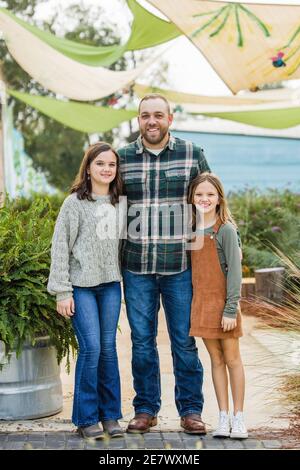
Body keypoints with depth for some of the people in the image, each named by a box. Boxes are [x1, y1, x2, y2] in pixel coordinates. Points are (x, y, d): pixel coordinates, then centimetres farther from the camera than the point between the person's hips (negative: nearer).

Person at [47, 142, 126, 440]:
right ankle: (86, 418, 4)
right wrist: (62, 291, -10)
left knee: (108, 348, 7)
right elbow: (60, 248, -6)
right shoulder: (75, 203, -4)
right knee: (91, 347, -8)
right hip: (82, 285, -4)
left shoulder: (120, 203, 10)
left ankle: (110, 414, 17)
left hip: (110, 284, 4)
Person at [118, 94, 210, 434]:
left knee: (184, 341, 4)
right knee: (142, 341, 8)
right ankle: (145, 409, 20)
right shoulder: (122, 158, 5)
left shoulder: (193, 154, 3)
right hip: (136, 266, 1)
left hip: (180, 266, -1)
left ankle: (191, 410, 15)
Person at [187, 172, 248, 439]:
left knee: (232, 358, 4)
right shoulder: (191, 230, 7)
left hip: (223, 302, -5)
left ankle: (238, 417, 11)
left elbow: (234, 271, -12)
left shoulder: (226, 230, -9)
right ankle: (223, 417, 14)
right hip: (201, 302, 5)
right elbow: (193, 268, 11)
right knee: (216, 359, 9)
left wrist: (231, 309, -16)